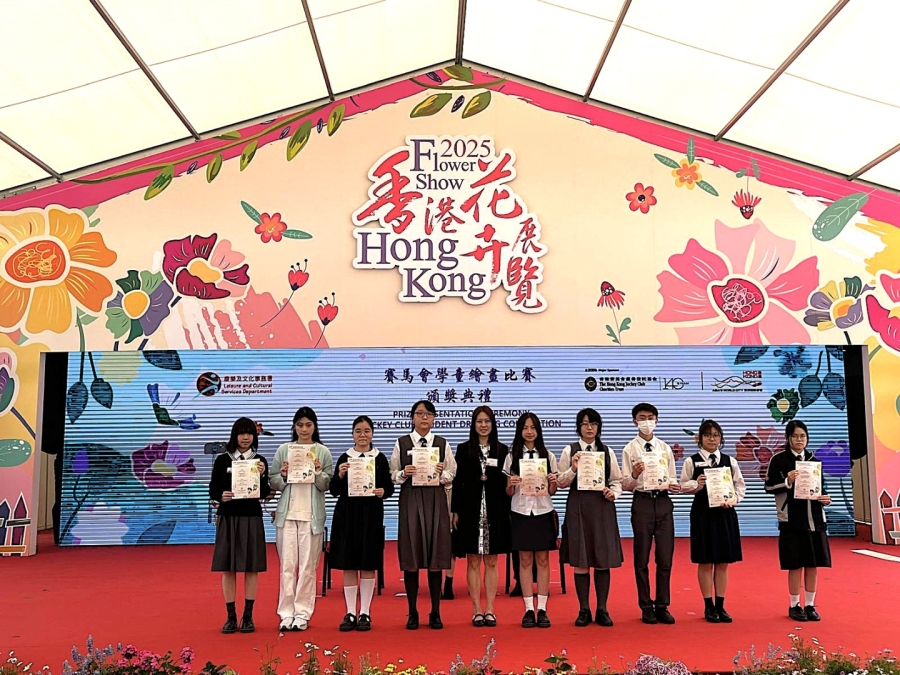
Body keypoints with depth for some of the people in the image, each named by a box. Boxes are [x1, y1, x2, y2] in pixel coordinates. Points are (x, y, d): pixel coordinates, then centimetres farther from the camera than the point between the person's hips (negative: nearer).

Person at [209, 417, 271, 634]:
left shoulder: (260, 461, 4)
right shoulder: (222, 460, 4)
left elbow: (264, 494, 0)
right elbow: (212, 489, 3)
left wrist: (262, 475, -17)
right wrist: (221, 496, -17)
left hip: (251, 518, 0)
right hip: (227, 518, 0)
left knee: (251, 567, 3)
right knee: (228, 568, 3)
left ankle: (248, 616, 12)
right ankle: (231, 616, 12)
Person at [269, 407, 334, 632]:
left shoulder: (323, 452, 5)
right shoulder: (283, 450, 7)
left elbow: (326, 486, 3)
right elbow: (273, 482, 8)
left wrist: (318, 473, -15)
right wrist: (283, 476, -11)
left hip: (312, 515, -1)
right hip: (287, 513, 1)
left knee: (308, 566, 1)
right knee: (287, 565, 1)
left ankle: (303, 613, 9)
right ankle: (286, 613, 9)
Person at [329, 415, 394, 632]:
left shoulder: (380, 459, 4)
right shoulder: (344, 458, 6)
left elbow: (389, 487, 6)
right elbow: (334, 491, 4)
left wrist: (383, 492, -15)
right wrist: (340, 475, -14)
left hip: (371, 515, -1)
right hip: (347, 515, 1)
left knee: (369, 565, 2)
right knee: (348, 565, 4)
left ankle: (365, 613, 11)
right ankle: (350, 613, 13)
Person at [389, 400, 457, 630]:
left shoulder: (443, 444, 9)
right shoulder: (401, 443, 6)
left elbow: (452, 475, 8)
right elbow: (393, 475, 5)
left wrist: (441, 473, -12)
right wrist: (404, 473, -15)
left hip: (435, 500, 1)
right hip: (410, 500, -1)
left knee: (436, 558, 3)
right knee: (411, 558, 0)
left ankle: (435, 613, 13)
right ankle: (412, 613, 12)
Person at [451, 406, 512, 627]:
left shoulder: (502, 450, 7)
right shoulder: (463, 449, 4)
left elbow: (506, 483, 7)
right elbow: (457, 482, 2)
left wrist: (507, 511, 2)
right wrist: (455, 511, -3)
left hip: (495, 511, 1)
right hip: (471, 510, -1)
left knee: (491, 562, 6)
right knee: (473, 561, 4)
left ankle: (490, 610, 12)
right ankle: (477, 610, 11)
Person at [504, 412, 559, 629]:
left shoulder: (548, 456, 6)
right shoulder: (512, 456, 4)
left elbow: (552, 491, 7)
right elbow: (508, 493, 5)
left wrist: (553, 482, -13)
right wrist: (510, 485, -16)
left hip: (543, 512, 0)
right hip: (521, 512, 0)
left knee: (543, 560, 3)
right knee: (525, 561, 3)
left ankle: (542, 609, 9)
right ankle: (529, 609, 9)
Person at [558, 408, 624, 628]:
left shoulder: (608, 452, 9)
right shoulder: (569, 451, 3)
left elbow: (617, 481, 10)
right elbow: (561, 483, 2)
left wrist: (613, 492, -10)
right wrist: (573, 469, -15)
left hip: (602, 507, 1)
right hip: (578, 507, -1)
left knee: (603, 560, 4)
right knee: (580, 560, 2)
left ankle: (602, 610, 15)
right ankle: (584, 610, 13)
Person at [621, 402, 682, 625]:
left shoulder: (665, 448, 9)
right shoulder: (630, 449, 1)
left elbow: (673, 479, 10)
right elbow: (625, 485, -1)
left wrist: (674, 486, -12)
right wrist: (634, 475, -21)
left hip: (663, 502, 2)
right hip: (642, 502, -2)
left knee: (665, 557, 4)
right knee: (642, 558, 6)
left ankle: (662, 606, 17)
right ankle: (646, 607, 17)